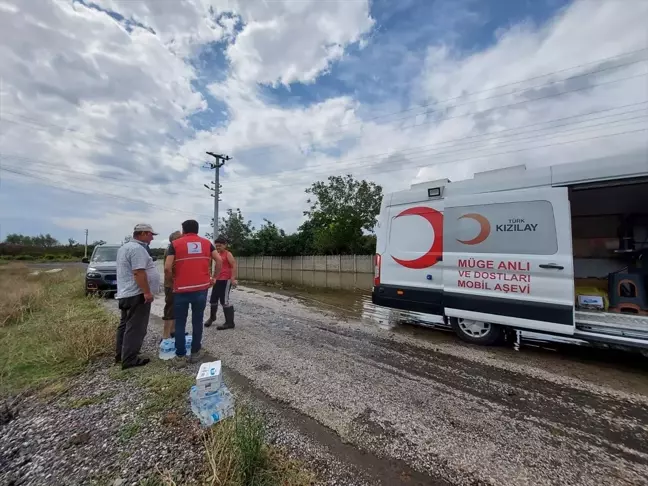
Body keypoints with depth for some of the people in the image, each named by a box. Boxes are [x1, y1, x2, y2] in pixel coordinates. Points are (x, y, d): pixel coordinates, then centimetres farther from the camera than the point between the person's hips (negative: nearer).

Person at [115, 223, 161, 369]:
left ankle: (120, 355, 28)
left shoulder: (124, 247, 17)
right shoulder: (137, 248, -18)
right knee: (135, 328, -4)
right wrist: (147, 292, -23)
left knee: (125, 325, 18)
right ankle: (129, 359, 2)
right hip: (137, 295, -11)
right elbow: (139, 272, -25)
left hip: (125, 293, 11)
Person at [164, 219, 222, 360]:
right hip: (201, 288, 2)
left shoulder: (175, 244, 0)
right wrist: (214, 277, 10)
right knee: (197, 320, 14)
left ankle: (180, 353, 22)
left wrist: (171, 279, 9)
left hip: (181, 289, -2)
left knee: (180, 322, 13)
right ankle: (195, 351, 24)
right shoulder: (206, 242, 7)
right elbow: (219, 261, -1)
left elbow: (167, 268, -9)